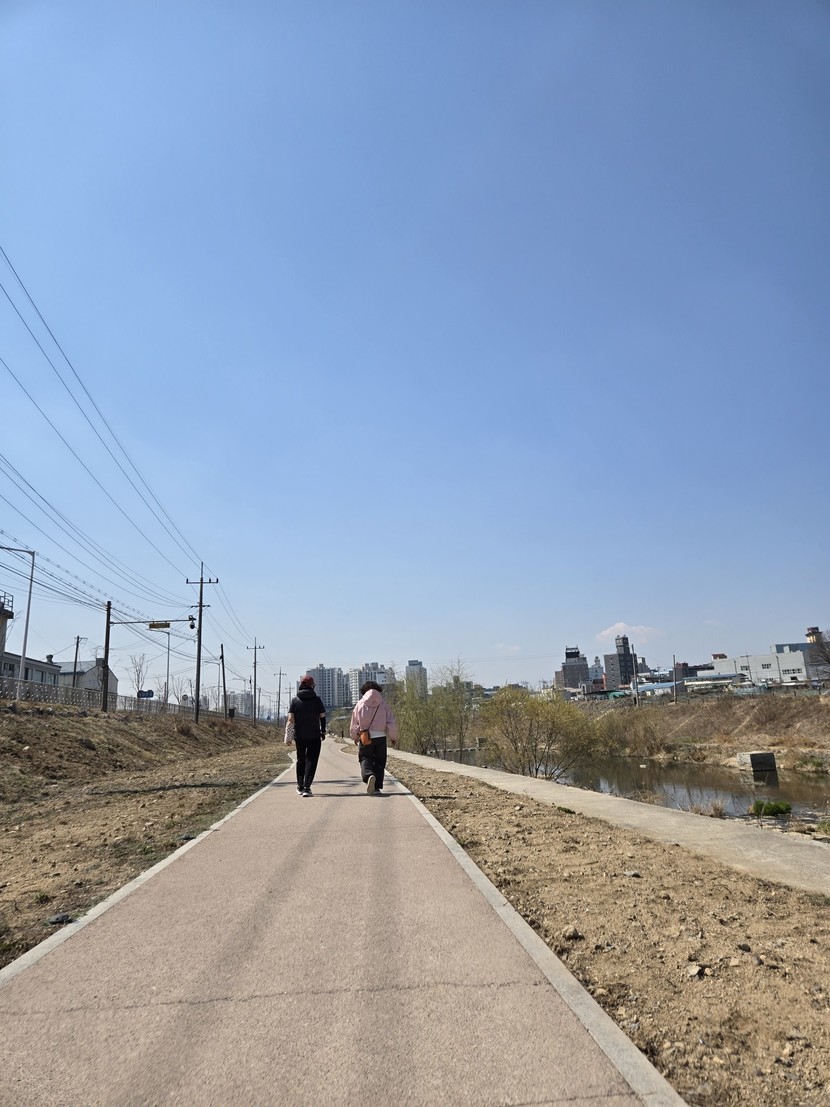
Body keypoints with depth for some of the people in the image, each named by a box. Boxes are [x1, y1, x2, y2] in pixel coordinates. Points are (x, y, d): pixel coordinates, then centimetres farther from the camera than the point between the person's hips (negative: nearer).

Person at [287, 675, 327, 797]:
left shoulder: (294, 700, 0)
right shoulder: (317, 700, -2)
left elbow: (290, 719, -6)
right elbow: (322, 717, 0)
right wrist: (323, 732, 12)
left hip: (299, 736, 2)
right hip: (314, 736, -2)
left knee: (300, 760, 16)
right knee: (311, 761, 1)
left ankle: (300, 787, 25)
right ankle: (306, 787, -10)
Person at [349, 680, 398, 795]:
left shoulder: (360, 704, 2)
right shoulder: (383, 704, 3)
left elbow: (354, 725, 7)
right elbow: (391, 723, 2)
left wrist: (355, 738, 24)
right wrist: (393, 738, 16)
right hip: (380, 737, 1)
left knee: (365, 759, 8)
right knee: (379, 762, 11)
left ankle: (369, 776, -21)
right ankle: (377, 787, 9)